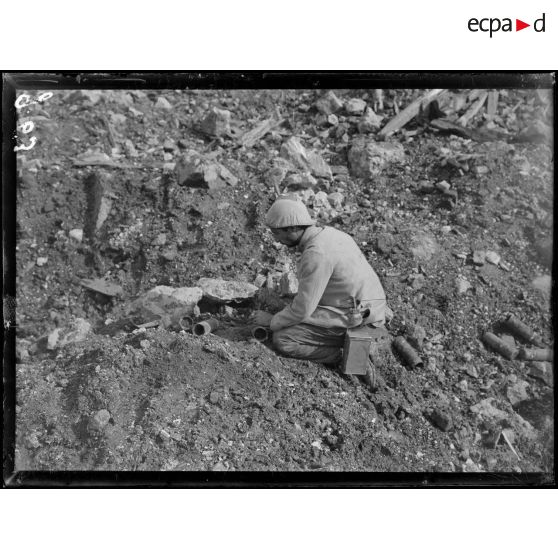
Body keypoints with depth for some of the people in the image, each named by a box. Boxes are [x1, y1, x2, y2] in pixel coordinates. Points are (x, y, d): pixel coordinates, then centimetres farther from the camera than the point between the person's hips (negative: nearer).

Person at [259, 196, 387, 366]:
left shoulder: (316, 254, -25)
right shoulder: (328, 233, 5)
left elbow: (302, 310, -21)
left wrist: (272, 323, -4)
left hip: (352, 317, -10)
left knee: (282, 340, -11)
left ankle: (343, 354, -4)